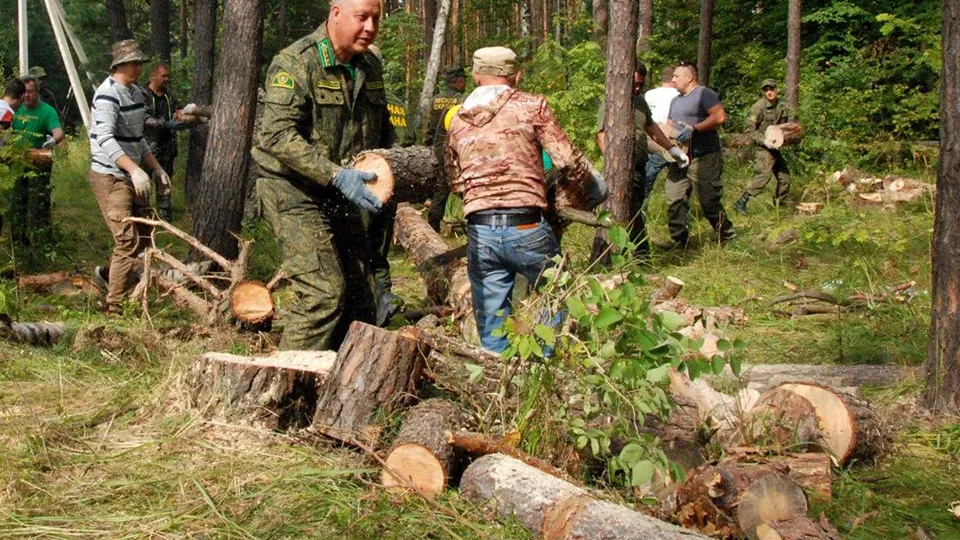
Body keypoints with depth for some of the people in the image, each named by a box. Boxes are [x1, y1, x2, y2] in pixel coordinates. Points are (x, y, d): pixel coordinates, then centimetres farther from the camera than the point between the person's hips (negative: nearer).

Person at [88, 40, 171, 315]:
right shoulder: (108, 94, -16)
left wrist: (156, 168, 16)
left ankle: (110, 274, 34)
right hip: (110, 177, -9)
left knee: (145, 232, 15)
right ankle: (115, 307, -5)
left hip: (130, 176, 9)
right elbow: (105, 139, -27)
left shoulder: (136, 93, 14)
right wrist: (134, 169, -35)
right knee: (128, 240, -11)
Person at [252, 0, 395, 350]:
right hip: (293, 191, -8)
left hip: (340, 199, 8)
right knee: (324, 291, -16)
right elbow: (278, 136, -24)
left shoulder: (370, 66, 8)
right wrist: (336, 175, -31)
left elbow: (383, 127, 22)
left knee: (359, 294, 10)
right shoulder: (296, 63, -16)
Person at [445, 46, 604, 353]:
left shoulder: (457, 121, 11)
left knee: (491, 329, 12)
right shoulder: (532, 106, 1)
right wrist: (595, 190, 13)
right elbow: (567, 160, -3)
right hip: (526, 228, -3)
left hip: (480, 233, 3)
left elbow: (454, 181, 15)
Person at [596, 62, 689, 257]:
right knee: (634, 211, -10)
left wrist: (672, 148, 32)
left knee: (636, 209, 11)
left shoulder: (640, 101, 18)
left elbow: (651, 127, 31)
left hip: (640, 166, 9)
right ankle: (641, 253, -5)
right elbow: (602, 136, -20)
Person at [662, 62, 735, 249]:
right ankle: (679, 239, 7)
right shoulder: (675, 101, 22)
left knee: (709, 201, -3)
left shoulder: (704, 94, -6)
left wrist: (693, 129, -22)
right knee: (674, 200, 0)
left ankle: (727, 235, 14)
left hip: (703, 158, -8)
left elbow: (720, 116, -18)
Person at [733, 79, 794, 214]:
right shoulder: (758, 107, -14)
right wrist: (763, 141, -23)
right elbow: (750, 129, -15)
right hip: (763, 148, -8)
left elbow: (789, 121, 24)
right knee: (763, 176, -19)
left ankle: (781, 203, 31)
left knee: (784, 176, 15)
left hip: (775, 148, 8)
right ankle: (741, 203, -16)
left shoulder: (781, 106, 8)